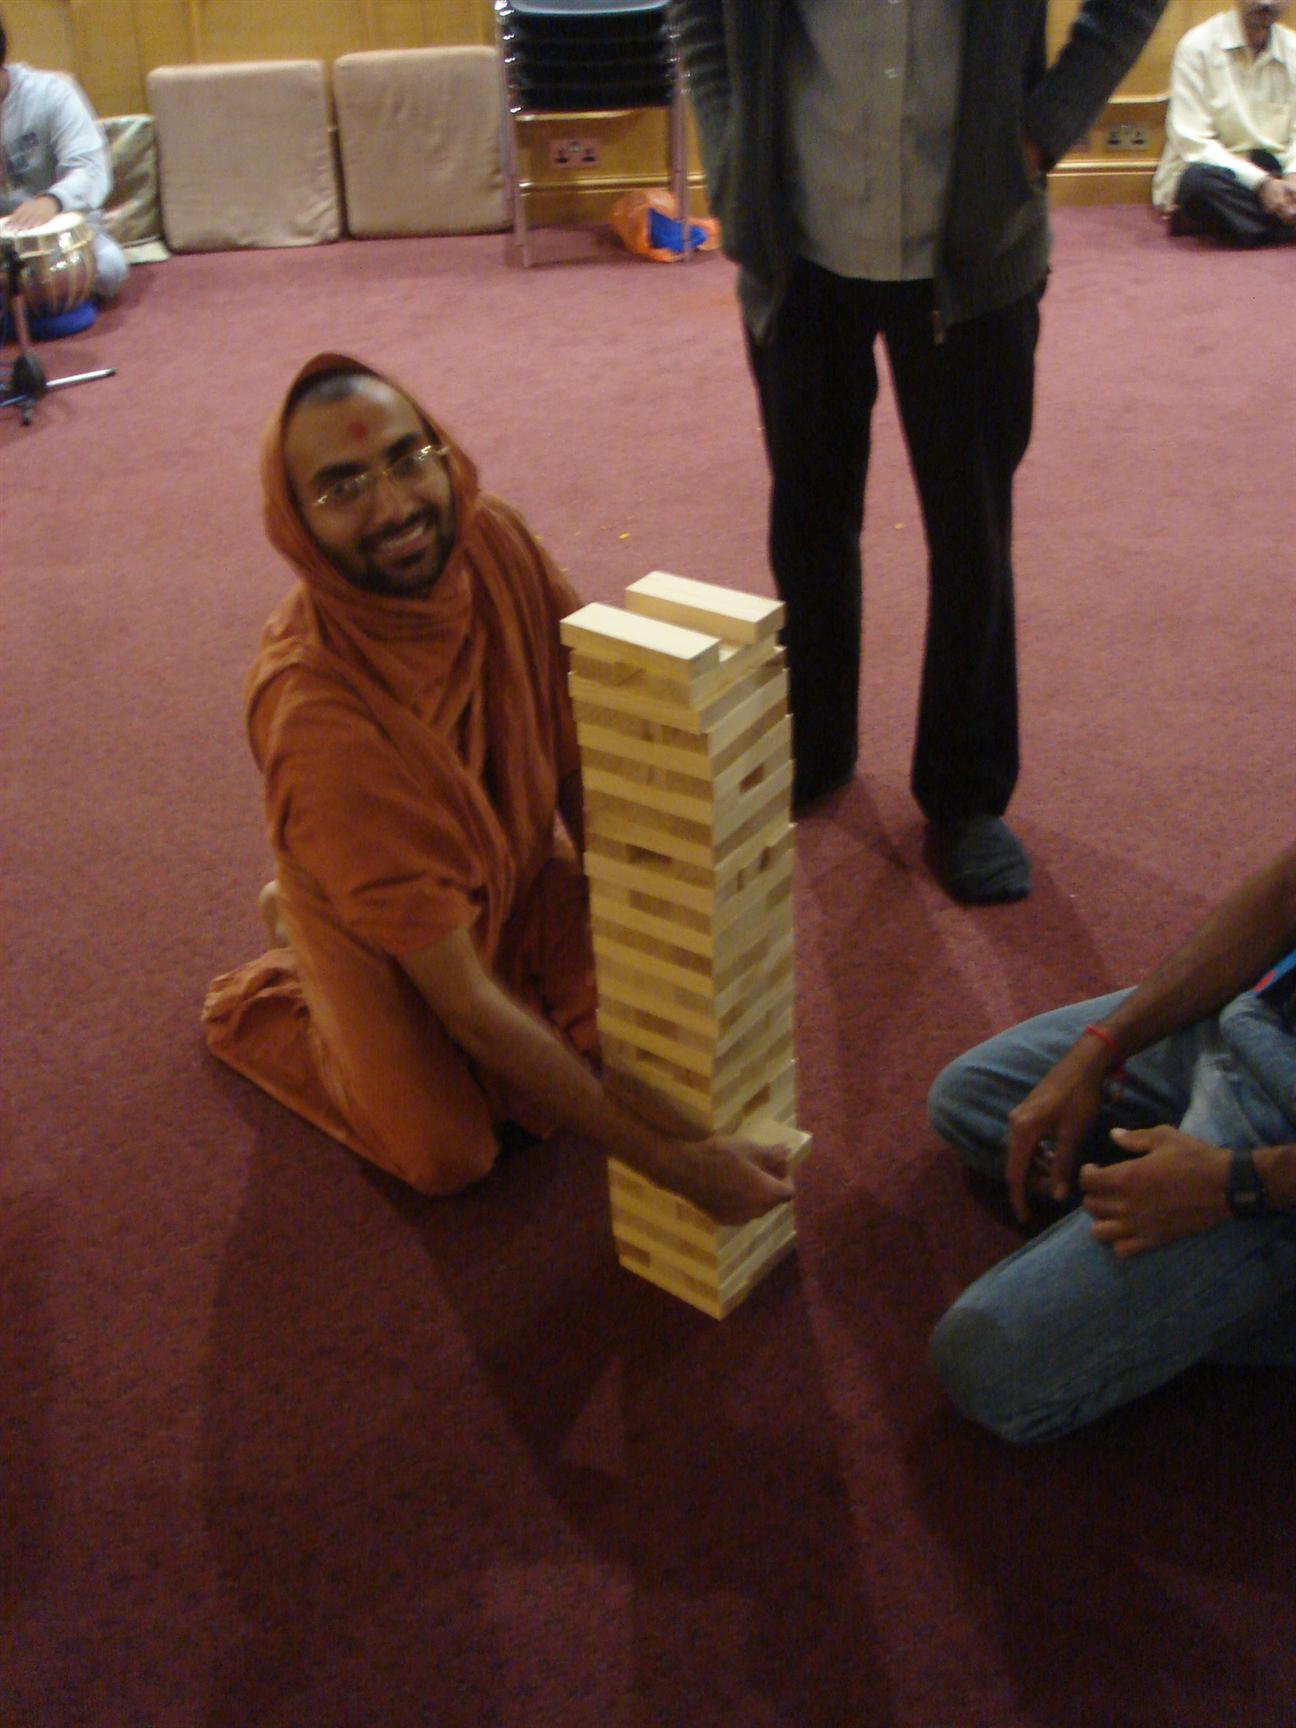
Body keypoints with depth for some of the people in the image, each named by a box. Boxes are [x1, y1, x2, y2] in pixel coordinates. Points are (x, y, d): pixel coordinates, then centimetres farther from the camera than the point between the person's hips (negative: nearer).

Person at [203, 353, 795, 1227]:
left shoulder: (497, 543, -25)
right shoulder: (316, 716, -40)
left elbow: (576, 756, -7)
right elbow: (467, 1007, -38)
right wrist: (671, 1161, -37)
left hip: (517, 866, 6)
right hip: (373, 911, -5)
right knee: (450, 1155, -12)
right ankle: (268, 1002, 16)